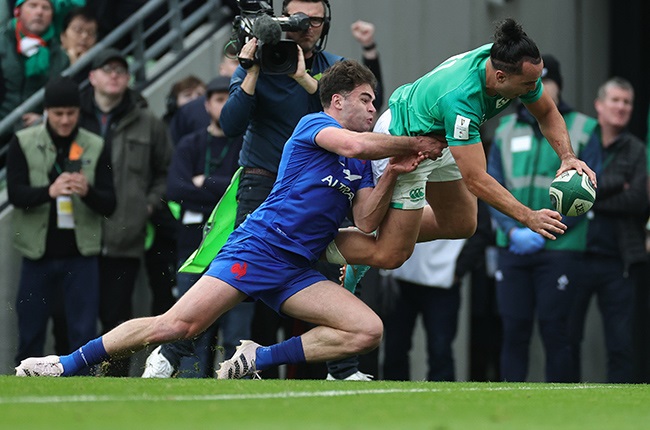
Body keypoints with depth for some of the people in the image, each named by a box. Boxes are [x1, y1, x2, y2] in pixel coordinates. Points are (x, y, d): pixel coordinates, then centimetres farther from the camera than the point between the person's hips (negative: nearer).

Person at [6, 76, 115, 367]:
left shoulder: (95, 147, 2)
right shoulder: (23, 143, 1)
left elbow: (109, 204, 1)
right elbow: (15, 193, -9)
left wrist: (88, 192, -22)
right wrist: (49, 191, -28)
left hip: (81, 255, 0)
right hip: (38, 253, 0)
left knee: (84, 334, -2)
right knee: (30, 333, 8)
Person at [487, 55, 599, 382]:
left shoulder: (581, 130, 2)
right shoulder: (507, 130, 11)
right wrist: (513, 230, -9)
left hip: (560, 248, -3)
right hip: (512, 247, 3)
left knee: (554, 328, -4)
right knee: (514, 328, 2)